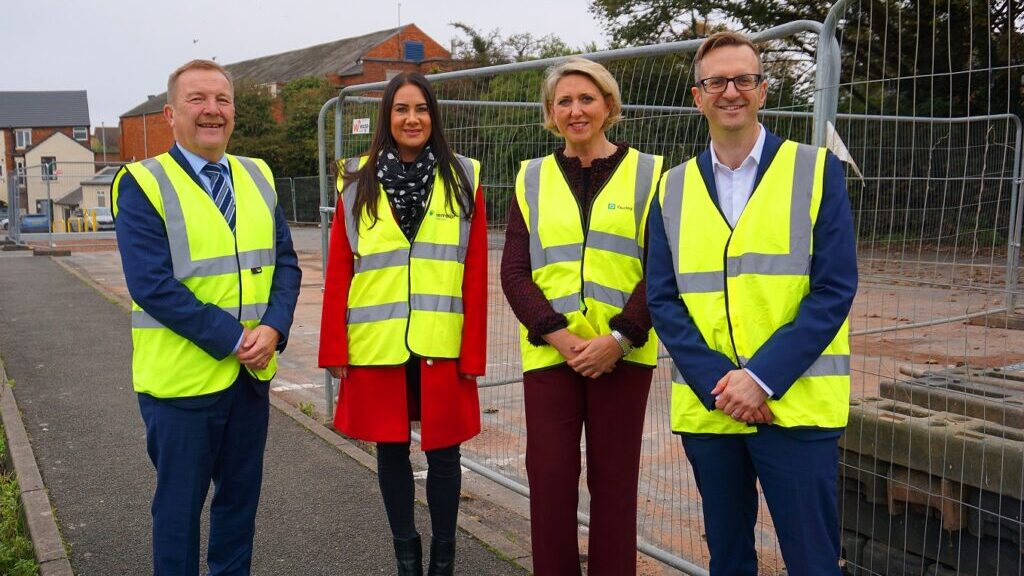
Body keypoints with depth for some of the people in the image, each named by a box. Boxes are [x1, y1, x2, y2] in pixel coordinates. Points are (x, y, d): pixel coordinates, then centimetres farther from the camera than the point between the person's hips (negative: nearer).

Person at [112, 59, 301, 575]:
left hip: (252, 373, 5)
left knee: (241, 495, 18)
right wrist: (233, 339, -19)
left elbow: (286, 264, 5)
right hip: (181, 376, -5)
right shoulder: (142, 184, -9)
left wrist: (273, 329, -13)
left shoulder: (259, 178, 8)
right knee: (179, 503, 10)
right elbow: (152, 285, -17)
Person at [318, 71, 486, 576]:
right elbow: (338, 271, 2)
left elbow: (476, 274, -1)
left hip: (442, 345, -1)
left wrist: (474, 351, -5)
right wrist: (335, 348, -3)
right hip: (376, 345, 1)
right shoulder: (358, 182, 3)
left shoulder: (463, 179, 1)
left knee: (443, 451, 8)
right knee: (391, 449, 12)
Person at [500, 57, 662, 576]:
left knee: (614, 480, 6)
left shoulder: (647, 173, 4)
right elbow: (514, 272, 3)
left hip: (622, 354, -1)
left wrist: (618, 338, -13)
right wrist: (559, 335, -11)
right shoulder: (531, 178, 9)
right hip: (549, 353, 1)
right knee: (549, 478, 3)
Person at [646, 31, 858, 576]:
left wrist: (762, 378, -15)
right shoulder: (673, 188, 7)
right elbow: (662, 299, 2)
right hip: (706, 406, 3)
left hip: (796, 405, -2)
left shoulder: (816, 169, -1)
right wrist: (715, 382, -11)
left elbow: (834, 289, -7)